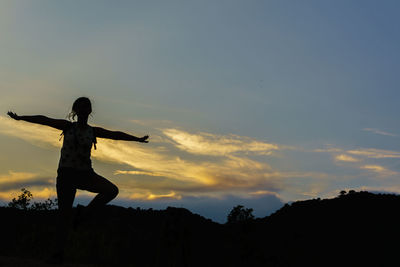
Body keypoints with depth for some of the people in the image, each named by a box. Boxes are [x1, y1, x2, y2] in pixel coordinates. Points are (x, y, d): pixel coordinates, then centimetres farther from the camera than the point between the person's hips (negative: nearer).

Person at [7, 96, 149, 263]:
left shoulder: (93, 131, 7)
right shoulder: (68, 126, 3)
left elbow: (116, 135, 12)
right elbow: (44, 120, 1)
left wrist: (137, 139, 18)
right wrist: (20, 118, 0)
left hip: (85, 174, 2)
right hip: (66, 173, -2)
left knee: (112, 190, -21)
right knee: (64, 214, -4)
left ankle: (84, 215, -3)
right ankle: (60, 251, 5)